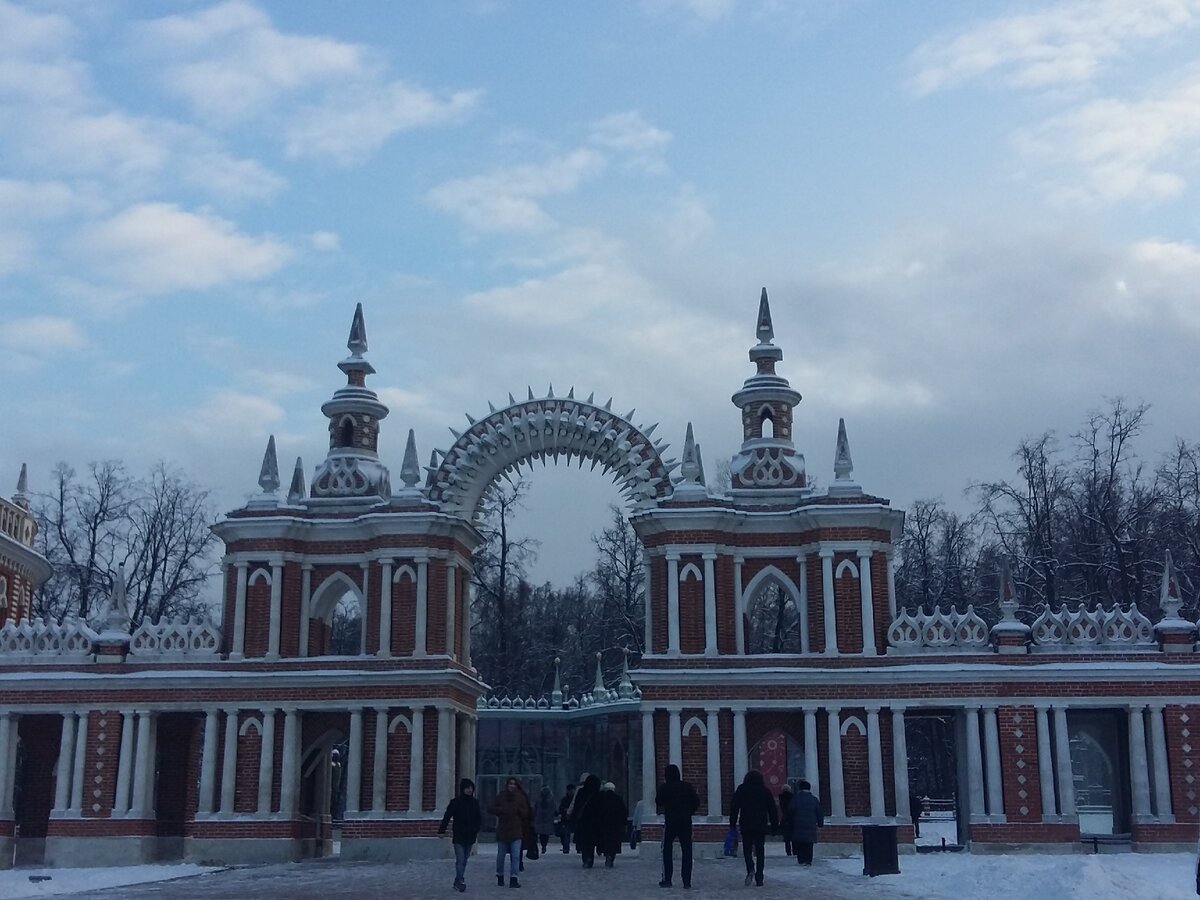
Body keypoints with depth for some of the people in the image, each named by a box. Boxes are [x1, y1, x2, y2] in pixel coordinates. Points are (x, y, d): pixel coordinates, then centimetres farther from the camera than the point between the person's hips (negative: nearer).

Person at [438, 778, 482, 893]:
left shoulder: (475, 803, 6)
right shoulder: (455, 802, -7)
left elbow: (478, 818, 14)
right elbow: (447, 817, -8)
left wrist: (477, 830, 4)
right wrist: (441, 830, -13)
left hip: (470, 837, 5)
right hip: (458, 837, -5)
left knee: (464, 861, 10)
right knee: (460, 860, -12)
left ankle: (458, 882, 19)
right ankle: (460, 881, -14)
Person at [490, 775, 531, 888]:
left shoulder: (521, 798, 3)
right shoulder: (501, 796, 1)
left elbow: (525, 813, 5)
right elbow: (491, 808, 1)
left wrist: (518, 810, -14)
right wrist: (501, 810, -14)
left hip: (516, 830, 0)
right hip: (502, 830, 0)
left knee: (516, 855, -8)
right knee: (500, 855, 11)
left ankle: (513, 878, -7)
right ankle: (500, 875, 27)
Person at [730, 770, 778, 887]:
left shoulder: (741, 790, 3)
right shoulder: (765, 791, 6)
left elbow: (734, 807, 1)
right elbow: (772, 809, 7)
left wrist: (732, 823, 5)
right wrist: (775, 825, 12)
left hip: (746, 826, -1)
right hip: (761, 826, 1)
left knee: (747, 850, 6)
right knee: (760, 852, 7)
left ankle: (750, 869, -20)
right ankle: (759, 879, 5)